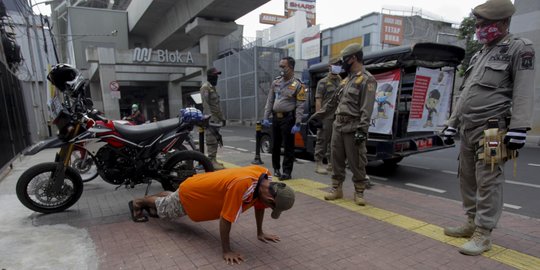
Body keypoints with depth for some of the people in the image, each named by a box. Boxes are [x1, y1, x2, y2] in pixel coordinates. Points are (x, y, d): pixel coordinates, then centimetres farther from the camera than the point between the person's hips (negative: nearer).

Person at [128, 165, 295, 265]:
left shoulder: (265, 177, -21)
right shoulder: (242, 185, -47)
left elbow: (259, 206, -4)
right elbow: (225, 219, -38)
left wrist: (260, 233, 3)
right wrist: (226, 251, -27)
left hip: (201, 185, 7)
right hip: (190, 192, -7)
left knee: (169, 199, 36)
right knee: (163, 209, 25)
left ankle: (152, 199, 61)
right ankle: (138, 203, 50)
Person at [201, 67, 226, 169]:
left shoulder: (213, 87, 22)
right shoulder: (205, 87, -7)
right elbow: (205, 103, -17)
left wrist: (222, 117, 21)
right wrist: (210, 117, -25)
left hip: (217, 118, 9)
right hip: (211, 118, -9)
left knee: (216, 140, 10)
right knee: (211, 141, -10)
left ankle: (214, 160, 16)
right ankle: (211, 161, -9)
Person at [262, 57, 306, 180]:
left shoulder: (297, 85, -6)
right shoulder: (275, 83, 10)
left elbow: (300, 106, -10)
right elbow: (270, 101, 12)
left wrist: (297, 124, -17)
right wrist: (266, 117, 5)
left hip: (288, 119, -5)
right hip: (275, 118, 6)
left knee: (288, 146, 0)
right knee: (275, 145, 14)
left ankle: (287, 171, 10)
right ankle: (276, 168, 29)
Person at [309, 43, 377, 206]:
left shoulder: (367, 80, -7)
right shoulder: (346, 80, 19)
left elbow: (367, 108, -16)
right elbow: (333, 102, 25)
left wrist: (362, 129, -24)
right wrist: (318, 115, 25)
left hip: (353, 129, -8)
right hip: (338, 126, 8)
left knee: (356, 162, 0)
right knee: (336, 159, 11)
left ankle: (359, 192, 14)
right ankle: (336, 189, 22)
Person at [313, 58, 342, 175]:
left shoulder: (341, 81, 16)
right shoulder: (323, 82, -1)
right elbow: (318, 101, -6)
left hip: (338, 117, 6)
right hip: (326, 117, -6)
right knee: (322, 140, -2)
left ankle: (331, 164, 21)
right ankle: (318, 164, 4)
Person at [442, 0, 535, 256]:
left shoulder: (519, 49, 0)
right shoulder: (479, 55, 21)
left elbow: (523, 93, -11)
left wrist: (518, 128, -20)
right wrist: (452, 123, 18)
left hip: (491, 130, -8)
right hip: (468, 129, 8)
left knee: (487, 182, -5)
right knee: (467, 178, 12)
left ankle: (483, 234, 4)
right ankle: (472, 223, 25)